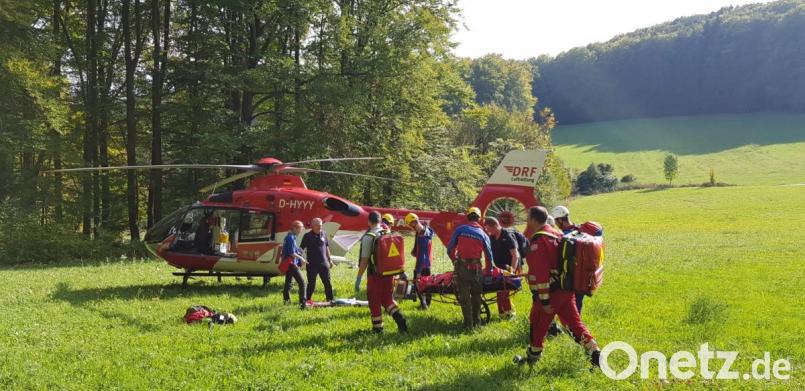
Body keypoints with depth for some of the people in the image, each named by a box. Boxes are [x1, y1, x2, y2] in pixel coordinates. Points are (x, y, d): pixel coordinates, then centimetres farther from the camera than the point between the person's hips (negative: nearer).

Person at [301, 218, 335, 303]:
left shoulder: (324, 234, 6)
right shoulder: (307, 236, -5)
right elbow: (301, 248, -5)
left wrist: (330, 259, 17)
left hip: (324, 263, 4)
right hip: (312, 264, -4)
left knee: (327, 283, 8)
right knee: (311, 283, 1)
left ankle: (330, 299, 18)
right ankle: (308, 299, 12)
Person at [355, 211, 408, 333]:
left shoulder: (368, 237, -13)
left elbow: (364, 260, -15)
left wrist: (358, 278, -11)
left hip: (375, 275, -5)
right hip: (389, 273, 5)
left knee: (375, 302, 8)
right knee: (387, 299, 17)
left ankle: (377, 329, 14)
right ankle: (400, 318, -3)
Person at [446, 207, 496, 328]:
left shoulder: (460, 230, 3)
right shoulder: (483, 234, 7)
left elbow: (450, 249, 4)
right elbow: (489, 255, 10)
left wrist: (455, 261, 21)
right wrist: (489, 270, 25)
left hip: (462, 267, -1)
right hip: (476, 268, 1)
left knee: (464, 297, 5)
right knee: (476, 296, 15)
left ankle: (468, 323, 4)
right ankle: (477, 322, 19)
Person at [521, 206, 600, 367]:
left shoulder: (538, 241, -17)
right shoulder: (556, 234, 12)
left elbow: (541, 273, -22)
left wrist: (544, 300, -20)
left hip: (549, 292, -8)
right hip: (566, 290, 8)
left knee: (538, 326, 10)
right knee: (574, 322, 9)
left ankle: (532, 357, 24)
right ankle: (595, 354, 2)